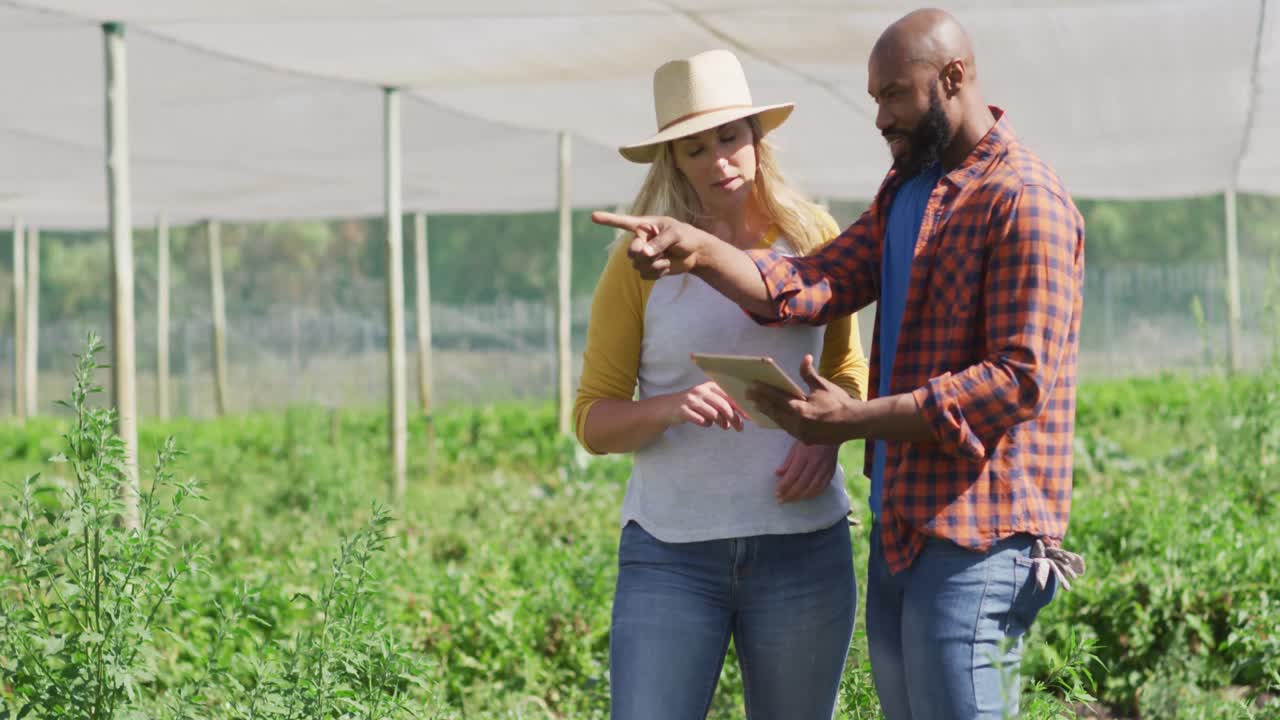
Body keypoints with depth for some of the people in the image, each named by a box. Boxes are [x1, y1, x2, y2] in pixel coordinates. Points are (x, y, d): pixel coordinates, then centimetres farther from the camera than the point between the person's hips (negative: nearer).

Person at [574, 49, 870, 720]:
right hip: (669, 552, -2)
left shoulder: (812, 237, 4)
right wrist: (671, 408, -20)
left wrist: (827, 435, -5)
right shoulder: (640, 260, -1)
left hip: (802, 545, 2)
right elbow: (593, 419, 1)